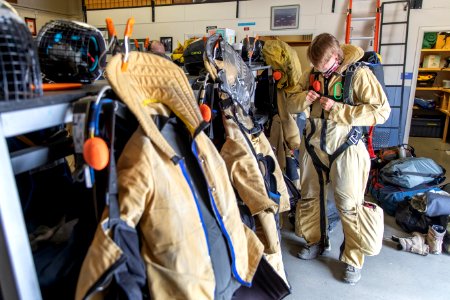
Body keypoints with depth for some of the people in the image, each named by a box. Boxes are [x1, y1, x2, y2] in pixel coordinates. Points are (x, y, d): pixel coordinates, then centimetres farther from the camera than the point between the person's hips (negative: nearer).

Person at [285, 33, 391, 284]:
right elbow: (291, 103, 11)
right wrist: (303, 98, -13)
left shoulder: (359, 74, -11)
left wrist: (338, 109, -23)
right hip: (313, 145, 5)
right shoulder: (312, 74, 4)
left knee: (349, 206, 2)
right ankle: (316, 241, 39)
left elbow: (381, 111, -17)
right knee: (309, 198, 15)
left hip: (345, 148, -5)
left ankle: (354, 261, 22)